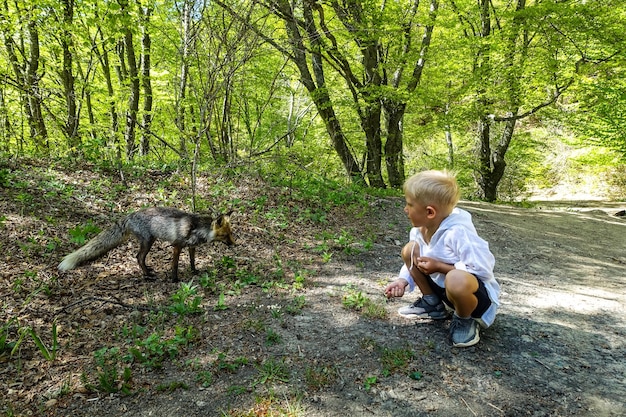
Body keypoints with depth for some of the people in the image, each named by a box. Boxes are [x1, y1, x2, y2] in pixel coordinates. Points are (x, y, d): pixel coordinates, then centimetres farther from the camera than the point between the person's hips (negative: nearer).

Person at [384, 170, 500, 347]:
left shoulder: (458, 233, -32)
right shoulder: (420, 230, -7)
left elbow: (483, 269, -34)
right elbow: (417, 261, 6)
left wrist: (439, 266, -28)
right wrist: (403, 280, -13)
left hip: (476, 292, -8)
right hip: (442, 286, 8)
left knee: (456, 280, -43)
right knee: (410, 250, -3)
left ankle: (465, 320, -6)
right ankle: (433, 304, 13)